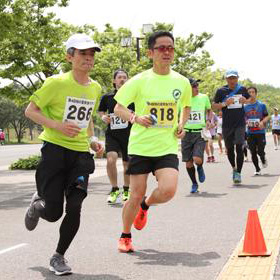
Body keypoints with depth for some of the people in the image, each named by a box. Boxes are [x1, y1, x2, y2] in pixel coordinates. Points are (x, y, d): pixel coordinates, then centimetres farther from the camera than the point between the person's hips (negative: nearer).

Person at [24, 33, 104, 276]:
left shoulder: (95, 88, 9)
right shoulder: (57, 83, -10)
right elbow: (30, 111, -5)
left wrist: (92, 139, 8)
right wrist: (58, 126, -18)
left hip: (81, 153, 5)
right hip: (55, 149, -4)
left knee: (74, 208, -6)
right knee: (53, 213, -4)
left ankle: (58, 257, 15)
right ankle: (37, 204, 34)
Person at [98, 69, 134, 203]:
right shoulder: (107, 97, 6)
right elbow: (101, 111, 20)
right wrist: (104, 117, -1)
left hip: (129, 134, 0)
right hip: (112, 134, 0)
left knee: (127, 163, 9)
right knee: (111, 160, -20)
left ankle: (126, 190, 30)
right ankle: (114, 189, -2)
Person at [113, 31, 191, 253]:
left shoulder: (182, 82, 4)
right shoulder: (139, 81, -5)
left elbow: (186, 107, 23)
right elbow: (118, 108, 1)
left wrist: (181, 124, 4)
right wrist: (135, 118, -18)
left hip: (168, 148, 2)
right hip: (140, 146, -2)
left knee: (168, 190, -18)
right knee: (136, 195, 1)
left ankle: (145, 206, 18)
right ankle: (125, 236, 26)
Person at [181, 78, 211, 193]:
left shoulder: (204, 97, 2)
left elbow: (209, 110, 21)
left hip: (200, 133, -1)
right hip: (186, 133, 1)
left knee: (197, 159, -18)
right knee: (188, 163, 3)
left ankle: (200, 168, 18)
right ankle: (194, 184, 25)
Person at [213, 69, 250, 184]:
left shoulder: (242, 89, 6)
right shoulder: (221, 91, 0)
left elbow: (250, 99, 22)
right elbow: (214, 106, 1)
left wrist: (245, 101, -1)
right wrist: (225, 103, -16)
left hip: (240, 124, 0)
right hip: (227, 125, 0)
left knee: (239, 147, -11)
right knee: (229, 149, 8)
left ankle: (238, 173, -6)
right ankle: (234, 168, 33)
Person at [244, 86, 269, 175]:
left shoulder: (261, 105, 1)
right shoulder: (245, 106, 7)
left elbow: (267, 117, 3)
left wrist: (262, 122, -16)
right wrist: (245, 122, -10)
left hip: (260, 132, -2)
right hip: (250, 133, 2)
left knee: (260, 151, -9)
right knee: (253, 153, 3)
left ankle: (263, 160, 25)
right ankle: (257, 169, 18)